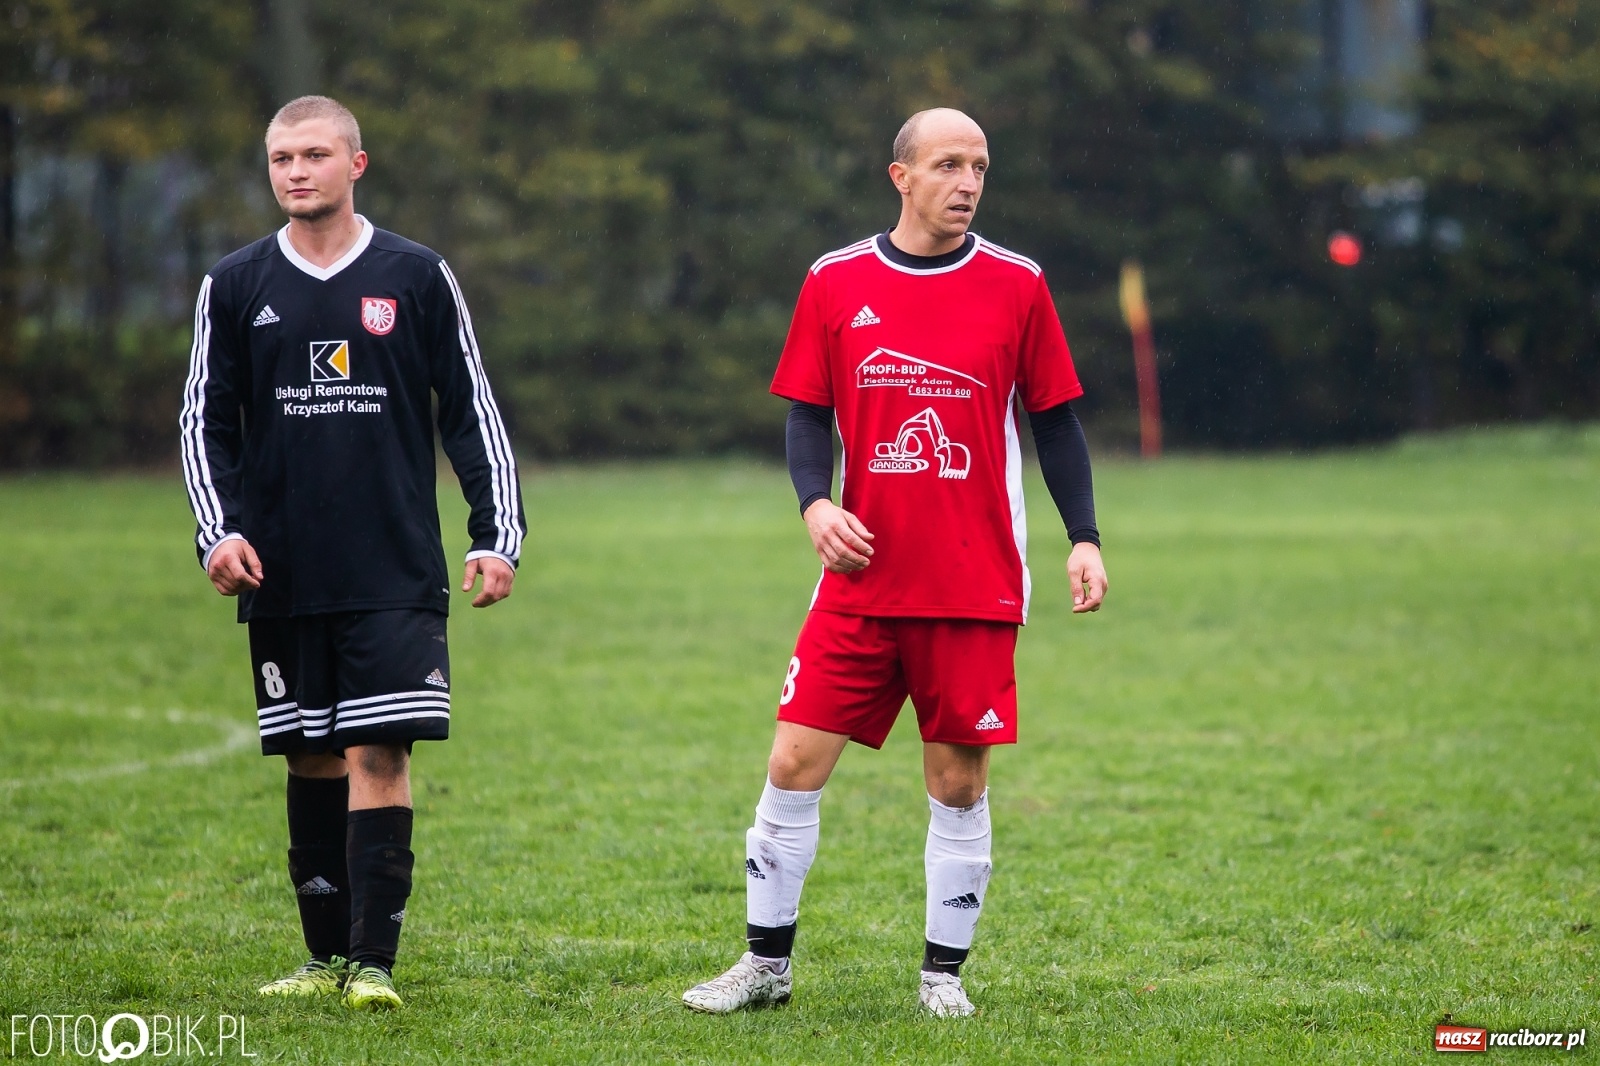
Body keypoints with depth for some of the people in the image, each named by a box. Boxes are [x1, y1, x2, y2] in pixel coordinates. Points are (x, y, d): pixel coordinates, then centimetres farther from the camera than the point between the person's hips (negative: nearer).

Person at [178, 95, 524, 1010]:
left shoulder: (417, 278, 4)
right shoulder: (235, 288, 8)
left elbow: (473, 411, 7)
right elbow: (205, 421, 11)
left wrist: (499, 536, 1)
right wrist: (219, 531, -3)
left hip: (397, 574, -2)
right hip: (282, 579, 2)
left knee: (382, 752, -10)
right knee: (312, 759, 6)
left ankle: (375, 961, -10)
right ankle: (328, 956, 14)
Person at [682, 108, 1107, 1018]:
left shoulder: (1016, 285, 2)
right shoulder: (836, 283, 3)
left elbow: (1055, 420, 7)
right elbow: (808, 413, 8)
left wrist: (1084, 537, -1)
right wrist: (816, 502, -11)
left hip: (976, 584, -1)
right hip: (862, 577, 1)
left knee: (959, 779, 2)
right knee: (796, 761, -2)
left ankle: (945, 971, 16)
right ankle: (767, 962, 12)